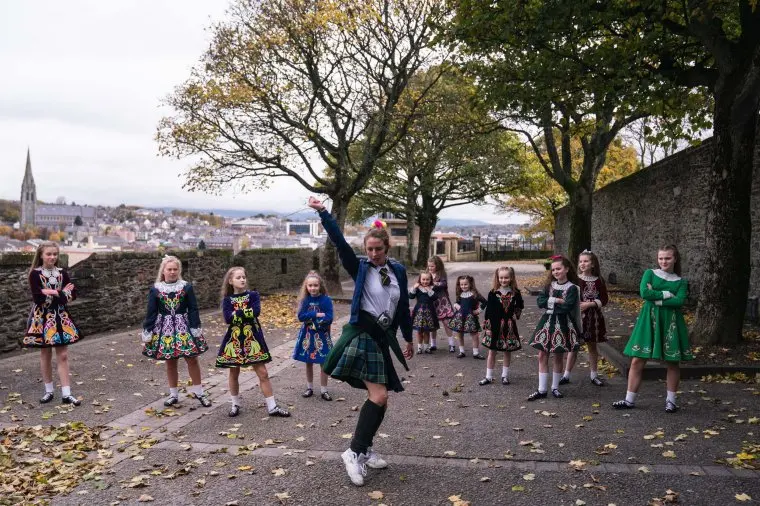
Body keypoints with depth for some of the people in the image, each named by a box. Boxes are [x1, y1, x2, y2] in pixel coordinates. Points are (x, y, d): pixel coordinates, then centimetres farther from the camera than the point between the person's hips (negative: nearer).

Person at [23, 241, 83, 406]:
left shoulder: (62, 273, 4)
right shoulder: (35, 274, -7)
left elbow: (73, 293, -5)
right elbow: (38, 298, -18)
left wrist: (50, 294, -14)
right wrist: (60, 293, -17)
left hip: (60, 317, 3)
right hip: (42, 317, -3)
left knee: (63, 355, 0)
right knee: (46, 354, 9)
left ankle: (66, 394, 2)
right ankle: (49, 390, 22)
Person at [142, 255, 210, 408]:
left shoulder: (186, 287, -4)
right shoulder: (155, 290, -2)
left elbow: (193, 310, -3)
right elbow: (151, 313, 1)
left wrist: (196, 330, -7)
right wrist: (147, 334, 0)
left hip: (184, 327, -1)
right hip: (165, 328, 1)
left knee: (192, 359, 3)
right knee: (170, 362, 11)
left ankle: (198, 392, 18)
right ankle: (173, 394, 24)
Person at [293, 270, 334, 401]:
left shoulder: (326, 300, -10)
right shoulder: (305, 300, -2)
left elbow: (328, 319, -17)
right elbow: (301, 316, -12)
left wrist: (309, 317, -18)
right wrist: (317, 315, -21)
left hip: (321, 335, -3)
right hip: (307, 334, 3)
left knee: (323, 363, 3)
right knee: (308, 362, 13)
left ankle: (323, 390, 15)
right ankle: (310, 388, 27)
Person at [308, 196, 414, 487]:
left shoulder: (398, 271, 7)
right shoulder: (360, 268, -4)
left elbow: (403, 307, 15)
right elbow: (339, 243, -18)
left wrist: (408, 339, 21)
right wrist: (322, 213, -28)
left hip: (383, 338, 6)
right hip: (362, 335, -6)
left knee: (380, 399, 10)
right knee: (378, 396, -15)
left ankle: (365, 449, 26)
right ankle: (354, 453, -4)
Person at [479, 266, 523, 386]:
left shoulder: (515, 293, -2)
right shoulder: (493, 293, -6)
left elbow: (520, 306, 15)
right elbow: (488, 310, -6)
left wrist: (516, 314, 0)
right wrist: (487, 326, -9)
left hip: (509, 326, 1)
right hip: (495, 325, -1)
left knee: (508, 351, 10)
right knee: (492, 352, 6)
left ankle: (505, 375, 25)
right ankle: (489, 377, 15)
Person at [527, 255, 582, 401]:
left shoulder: (572, 288, -7)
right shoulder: (549, 285, 6)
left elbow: (566, 307, -20)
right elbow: (540, 301, -5)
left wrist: (549, 303, -10)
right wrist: (556, 300, -16)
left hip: (562, 324, -4)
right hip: (547, 322, 4)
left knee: (558, 357, 8)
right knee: (542, 356, 2)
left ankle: (555, 387, 23)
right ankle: (541, 390, 7)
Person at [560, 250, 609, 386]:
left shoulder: (599, 281, -2)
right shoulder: (575, 279, -4)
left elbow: (604, 300, -3)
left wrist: (589, 304, -15)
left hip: (593, 317, 1)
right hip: (576, 316, -1)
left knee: (592, 345, 13)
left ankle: (594, 375, 24)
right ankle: (566, 375, 10)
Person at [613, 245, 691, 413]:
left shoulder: (681, 282, 6)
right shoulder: (650, 273, 5)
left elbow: (679, 301, -11)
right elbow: (644, 293, -11)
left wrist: (656, 298, -13)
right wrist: (666, 294, -9)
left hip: (671, 322, 1)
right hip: (649, 320, 0)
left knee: (672, 362, 6)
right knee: (637, 361, -1)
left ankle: (671, 400, 22)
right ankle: (630, 400, 7)